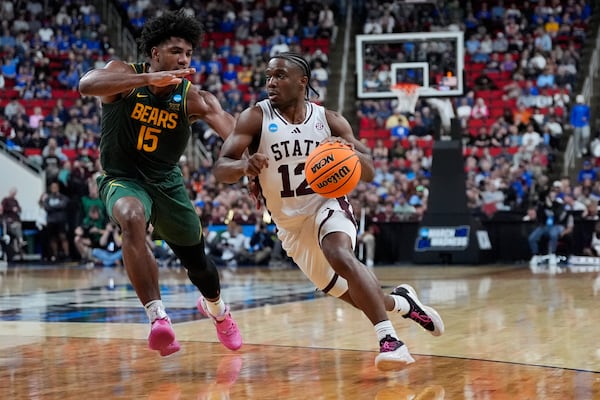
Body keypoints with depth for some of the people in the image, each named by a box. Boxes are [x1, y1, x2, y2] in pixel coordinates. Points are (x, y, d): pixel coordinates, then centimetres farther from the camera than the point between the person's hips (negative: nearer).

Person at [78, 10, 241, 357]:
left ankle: (216, 309, 50)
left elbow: (233, 129, -29)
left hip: (167, 182, 3)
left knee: (198, 263, 13)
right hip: (123, 179, -3)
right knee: (132, 218, -38)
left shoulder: (193, 98, -12)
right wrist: (149, 79, -48)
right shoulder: (125, 74, -15)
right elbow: (86, 84, -38)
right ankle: (158, 317, -39)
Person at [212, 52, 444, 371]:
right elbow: (220, 170, -18)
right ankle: (401, 302, 40)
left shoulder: (329, 120, -5)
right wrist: (244, 166, -41)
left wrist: (351, 153, -26)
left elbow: (369, 173, -3)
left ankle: (388, 338, -35)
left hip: (327, 205, -2)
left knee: (340, 255, -35)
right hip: (291, 224, 2)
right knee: (347, 293, 9)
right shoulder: (255, 117, -9)